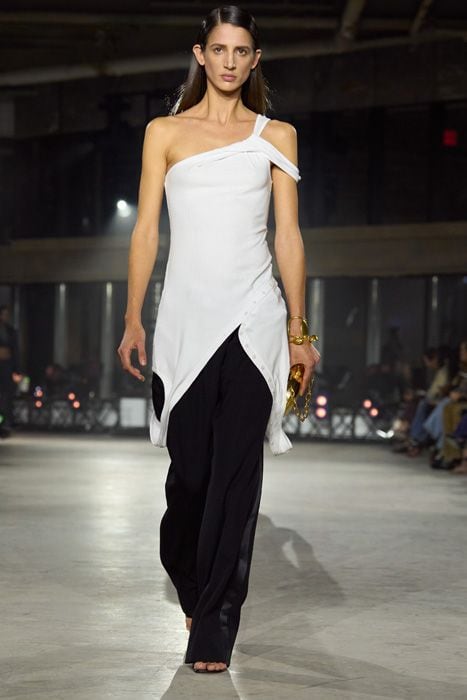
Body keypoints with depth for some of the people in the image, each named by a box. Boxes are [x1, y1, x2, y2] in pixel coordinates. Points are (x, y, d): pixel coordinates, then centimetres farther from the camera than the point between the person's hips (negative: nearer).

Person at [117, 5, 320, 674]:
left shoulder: (276, 135, 11)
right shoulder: (165, 132, 10)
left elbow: (288, 236, 9)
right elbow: (146, 230, 7)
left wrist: (298, 330, 6)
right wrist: (133, 320, 1)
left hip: (254, 318, 0)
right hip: (186, 316, 0)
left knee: (236, 471, -6)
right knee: (189, 467, 2)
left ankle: (213, 632, -1)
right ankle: (193, 586, 32)